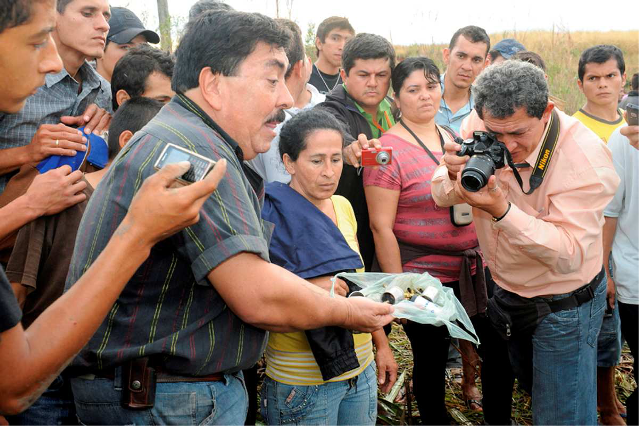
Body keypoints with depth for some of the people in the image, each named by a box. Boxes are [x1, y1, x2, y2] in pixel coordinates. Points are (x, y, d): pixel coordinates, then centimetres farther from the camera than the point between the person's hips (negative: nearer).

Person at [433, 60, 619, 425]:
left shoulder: (584, 157, -28)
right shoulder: (485, 133, -13)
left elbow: (570, 256, -33)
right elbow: (442, 196, -4)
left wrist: (502, 210, -44)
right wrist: (455, 177, -29)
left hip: (564, 306, -5)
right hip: (507, 294, 6)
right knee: (532, 391, 25)